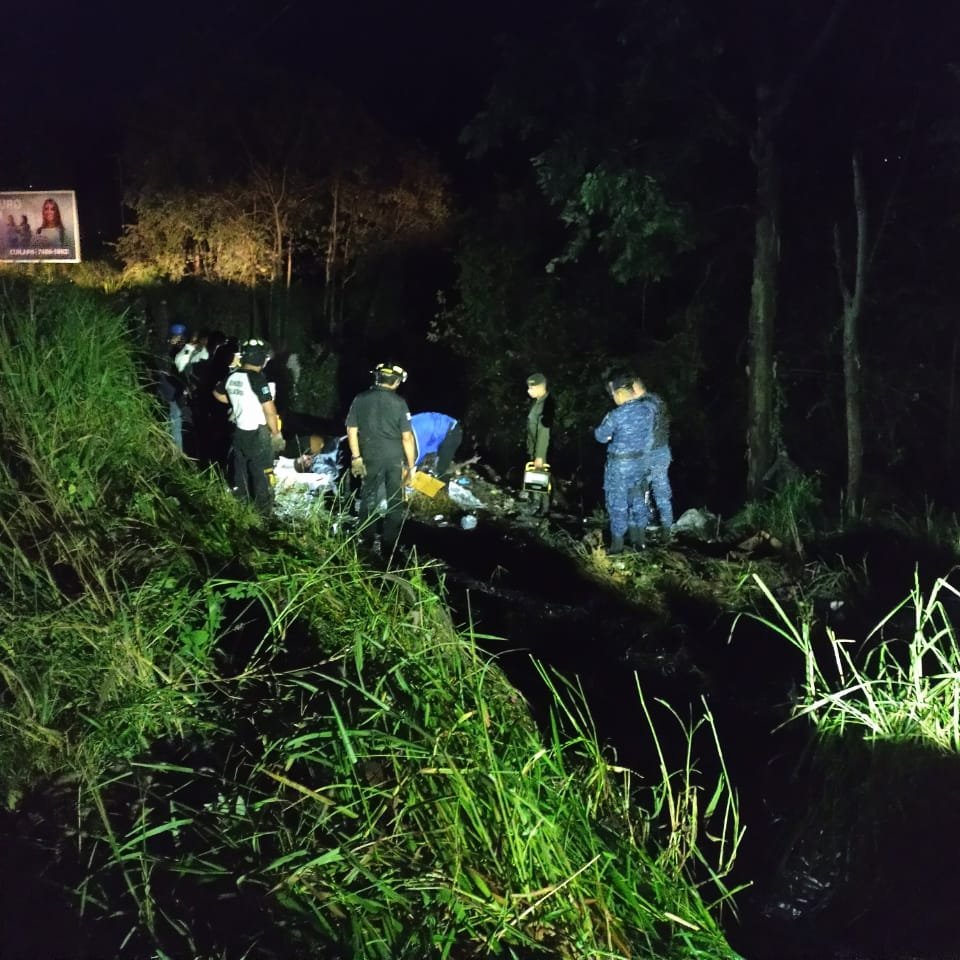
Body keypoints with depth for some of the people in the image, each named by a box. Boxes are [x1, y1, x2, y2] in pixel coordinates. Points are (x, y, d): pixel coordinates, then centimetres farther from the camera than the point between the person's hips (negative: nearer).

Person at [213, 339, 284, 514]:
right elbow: (269, 410, -19)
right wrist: (276, 433, -9)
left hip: (239, 431, 7)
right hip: (258, 433, -7)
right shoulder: (257, 379, -20)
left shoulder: (232, 377, 2)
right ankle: (264, 511, 9)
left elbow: (217, 393, 22)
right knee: (262, 474, 2)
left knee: (241, 471, 18)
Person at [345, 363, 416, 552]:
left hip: (370, 457, 1)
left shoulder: (360, 399, -3)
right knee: (395, 500, 12)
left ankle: (367, 539, 22)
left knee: (369, 498, 17)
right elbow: (407, 437, -10)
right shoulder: (399, 402, -9)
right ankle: (390, 542, 15)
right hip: (395, 458, -1)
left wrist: (356, 457, 6)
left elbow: (351, 431, -2)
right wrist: (411, 465, -3)